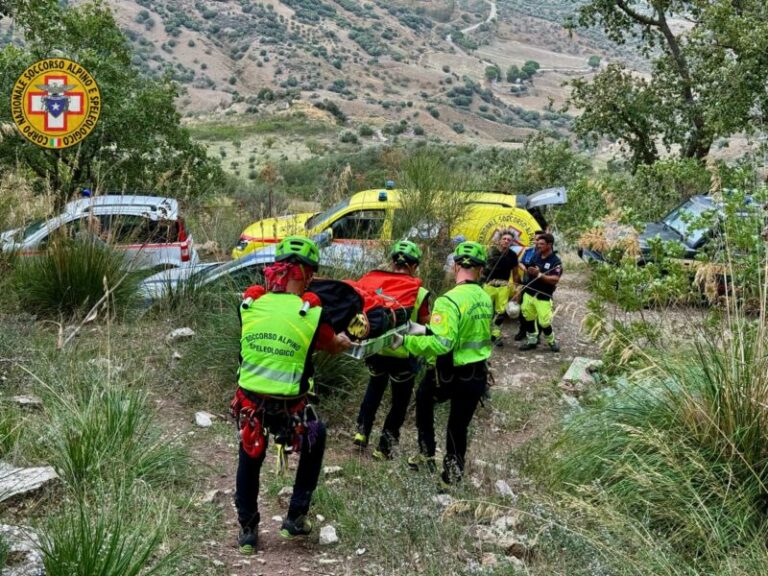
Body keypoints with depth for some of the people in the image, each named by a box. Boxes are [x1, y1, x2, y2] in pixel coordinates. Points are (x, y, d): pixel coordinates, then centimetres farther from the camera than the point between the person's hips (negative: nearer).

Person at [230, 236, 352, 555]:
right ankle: (295, 518, 26)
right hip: (289, 409, -2)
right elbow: (333, 346, 7)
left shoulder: (249, 305, -7)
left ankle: (248, 530, 33)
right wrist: (350, 340, 29)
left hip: (249, 404, 3)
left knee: (249, 462, 26)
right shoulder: (311, 314, -13)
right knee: (316, 438, 27)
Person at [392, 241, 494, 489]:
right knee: (459, 427, 18)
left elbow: (441, 344, -31)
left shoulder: (450, 300, -23)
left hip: (449, 375, -5)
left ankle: (427, 452, 30)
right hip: (478, 377, 5)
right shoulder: (486, 299, 1)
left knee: (423, 396, 27)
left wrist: (406, 341, -24)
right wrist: (425, 330, 5)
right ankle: (452, 474, 22)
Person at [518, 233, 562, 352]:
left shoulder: (555, 261, -11)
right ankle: (532, 340, 23)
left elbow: (555, 279, -21)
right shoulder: (535, 255, 7)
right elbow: (527, 273, 18)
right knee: (528, 317, 8)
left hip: (543, 296, -5)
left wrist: (539, 274, -27)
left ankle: (551, 341, 16)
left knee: (544, 322, -8)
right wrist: (528, 271, -3)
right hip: (529, 293, 6)